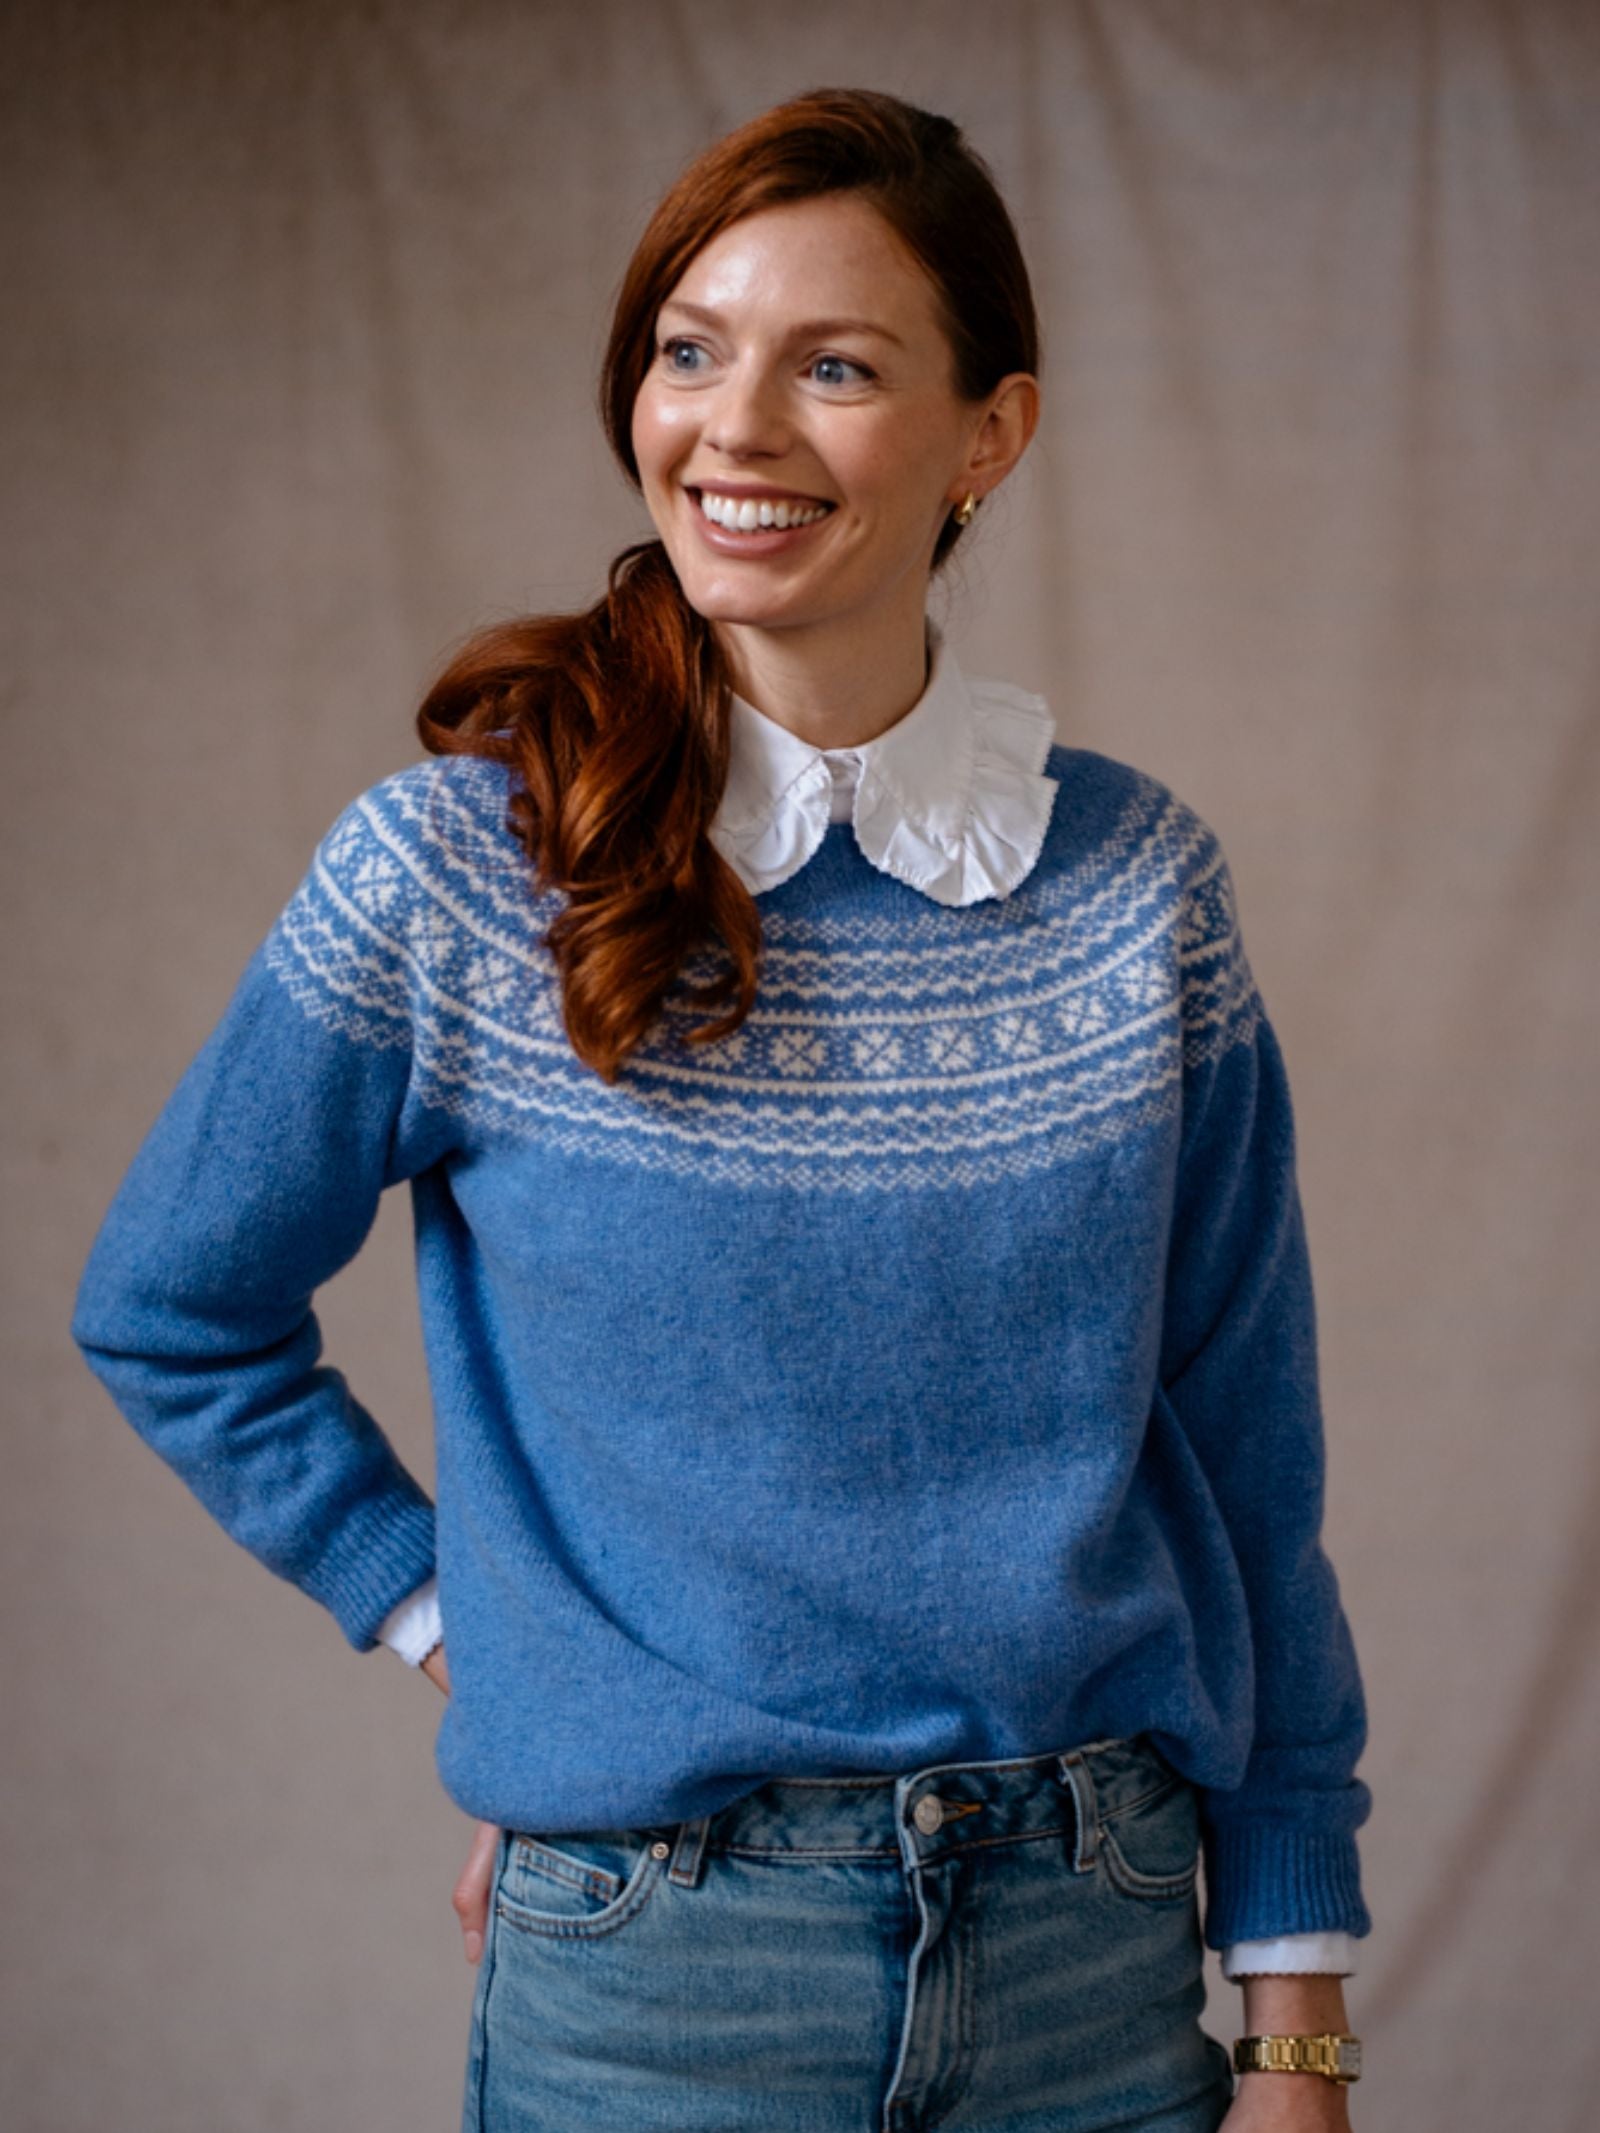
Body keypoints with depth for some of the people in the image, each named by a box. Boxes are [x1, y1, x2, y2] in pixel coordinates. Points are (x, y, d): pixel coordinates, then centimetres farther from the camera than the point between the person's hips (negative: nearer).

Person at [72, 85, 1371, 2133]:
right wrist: (450, 1618, 0)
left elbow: (1245, 1467, 2)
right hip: (655, 1961, -2)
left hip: (1094, 1950, 2)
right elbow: (167, 1317, 6)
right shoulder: (454, 872, -8)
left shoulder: (1134, 885, -2)